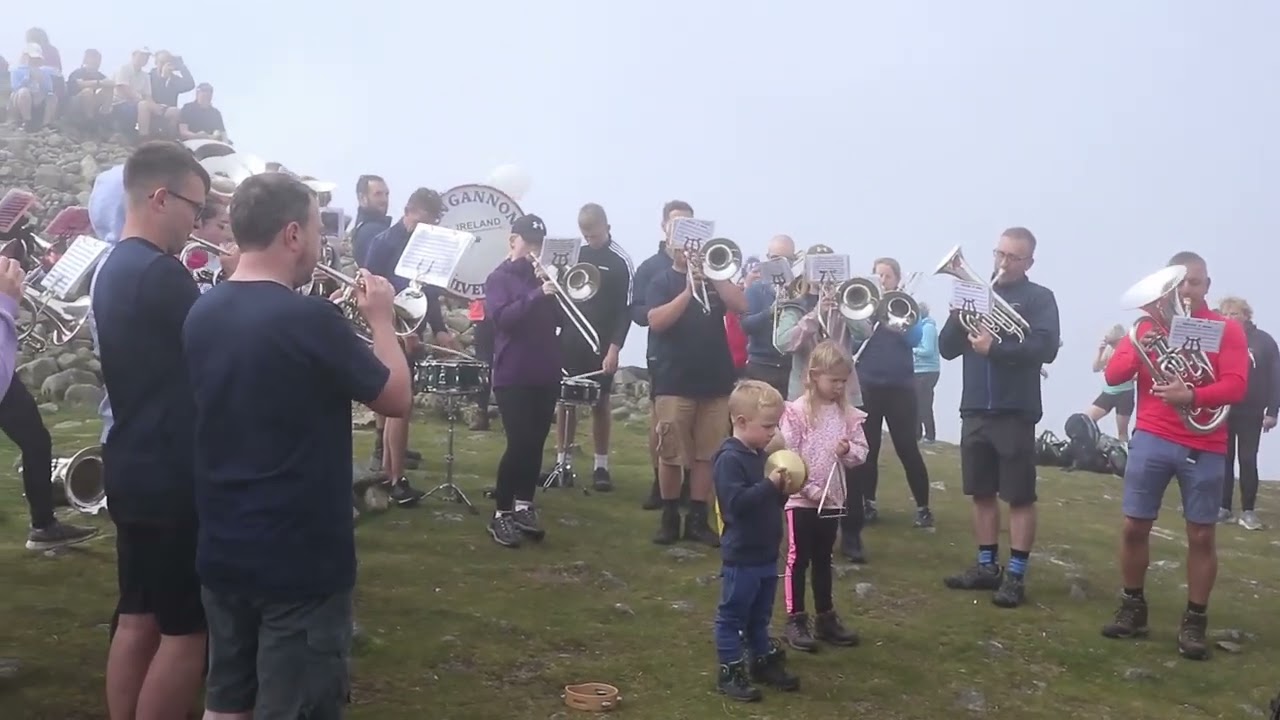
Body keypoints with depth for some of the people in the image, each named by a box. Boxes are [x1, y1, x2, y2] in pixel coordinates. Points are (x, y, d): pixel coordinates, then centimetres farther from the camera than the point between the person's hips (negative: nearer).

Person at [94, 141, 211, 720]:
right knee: (186, 630, 1)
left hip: (131, 470, 10)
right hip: (172, 477, -10)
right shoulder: (161, 274, -19)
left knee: (137, 619, 16)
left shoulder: (112, 269, 12)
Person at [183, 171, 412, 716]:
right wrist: (380, 319, 4)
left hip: (221, 551, 8)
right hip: (300, 558, -7)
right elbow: (397, 400, -9)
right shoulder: (309, 318, -21)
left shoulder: (200, 313, 3)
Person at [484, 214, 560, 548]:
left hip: (545, 374, 5)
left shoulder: (541, 277, 14)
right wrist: (536, 295, -26)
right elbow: (501, 317, -17)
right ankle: (501, 515, 0)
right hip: (512, 375, -5)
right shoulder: (499, 278, -1)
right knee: (518, 444, -10)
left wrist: (555, 292, -9)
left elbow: (559, 319, 7)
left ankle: (524, 507, 17)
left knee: (535, 444, 7)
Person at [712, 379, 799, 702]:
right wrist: (770, 485, -28)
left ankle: (763, 662, 33)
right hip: (741, 556, -9)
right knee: (733, 615, 3)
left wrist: (782, 490, -2)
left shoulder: (759, 455, 9)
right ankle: (730, 672, 11)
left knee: (760, 616, 21)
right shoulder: (730, 458, -19)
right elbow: (737, 502, -29)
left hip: (766, 554, 9)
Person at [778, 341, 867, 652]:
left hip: (832, 499, 5)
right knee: (798, 560, 4)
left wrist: (849, 451, -16)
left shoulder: (847, 413, 3)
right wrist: (811, 489, -19)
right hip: (802, 499, -5)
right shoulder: (796, 411, -12)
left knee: (823, 560, 17)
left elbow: (862, 450, 7)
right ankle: (795, 621, 13)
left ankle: (825, 618, 28)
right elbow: (787, 457, -15)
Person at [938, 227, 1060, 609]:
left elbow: (1046, 348, -14)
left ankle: (1016, 574, 7)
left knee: (1020, 496, 0)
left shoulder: (1039, 298, 0)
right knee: (981, 492, 11)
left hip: (1015, 412, -5)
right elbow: (946, 348, 8)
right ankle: (987, 566, 22)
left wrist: (994, 349, -20)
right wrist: (958, 317, -10)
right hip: (974, 409, 5)